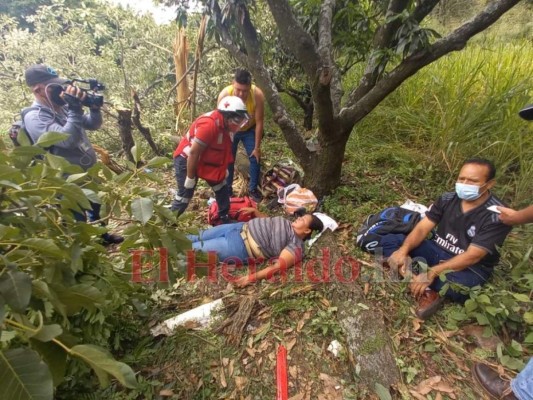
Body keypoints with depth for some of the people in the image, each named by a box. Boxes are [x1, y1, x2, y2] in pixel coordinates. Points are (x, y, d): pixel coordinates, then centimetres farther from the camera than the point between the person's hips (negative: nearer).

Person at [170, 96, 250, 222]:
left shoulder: (225, 124, -3)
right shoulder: (209, 124, -32)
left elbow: (223, 150, 10)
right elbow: (193, 153, -30)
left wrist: (224, 169, 12)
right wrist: (190, 178, -23)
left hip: (205, 160, 9)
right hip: (186, 159, -9)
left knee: (222, 189, 10)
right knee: (185, 194, -4)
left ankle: (225, 220, 23)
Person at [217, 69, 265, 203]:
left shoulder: (257, 95, -33)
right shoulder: (224, 95, -34)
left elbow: (259, 122, -23)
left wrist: (257, 147, -19)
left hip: (249, 130, 1)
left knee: (255, 158, -3)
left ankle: (253, 188, 15)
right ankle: (227, 189, 20)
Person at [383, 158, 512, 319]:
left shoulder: (497, 216, -18)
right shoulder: (448, 199, -2)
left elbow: (472, 256, -25)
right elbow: (422, 228, -6)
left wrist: (432, 273, -33)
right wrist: (403, 250, -25)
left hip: (469, 268, -5)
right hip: (437, 251, 6)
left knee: (456, 287, -42)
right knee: (389, 240, -12)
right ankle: (427, 292, -26)